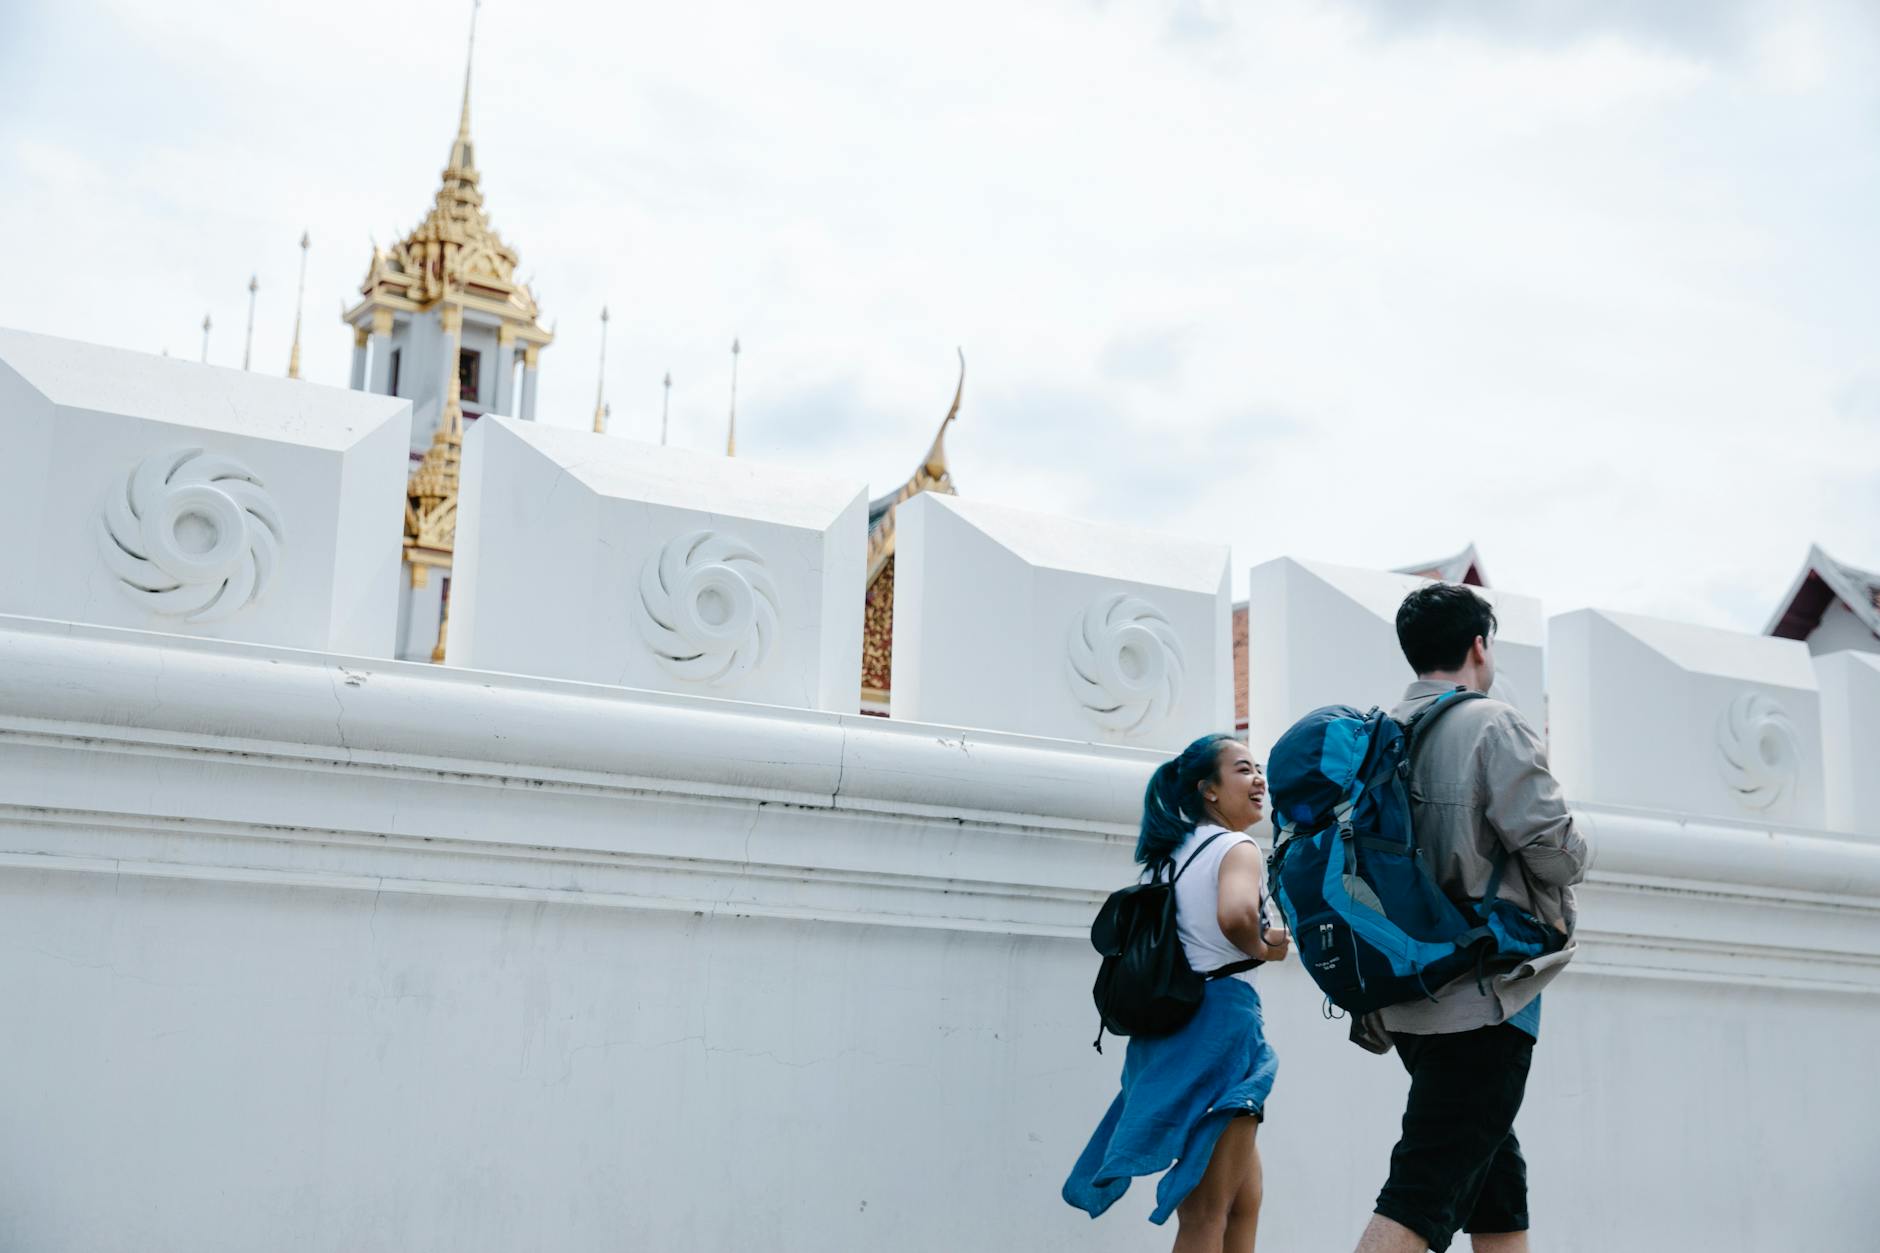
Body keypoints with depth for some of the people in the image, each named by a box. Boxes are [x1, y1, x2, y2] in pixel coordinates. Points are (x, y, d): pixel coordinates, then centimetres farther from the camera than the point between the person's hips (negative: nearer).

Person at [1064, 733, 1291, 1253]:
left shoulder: (1170, 854, 18)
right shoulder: (1238, 848, -7)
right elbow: (1236, 915, -28)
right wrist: (1262, 950, -8)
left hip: (1171, 1022, 8)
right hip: (1219, 1017, -8)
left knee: (1244, 1198, 20)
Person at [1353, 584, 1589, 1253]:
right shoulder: (1493, 725, -8)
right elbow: (1555, 850, -16)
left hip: (1408, 996, 8)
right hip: (1484, 996, -8)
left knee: (1498, 1183, 18)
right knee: (1422, 1196, -10)